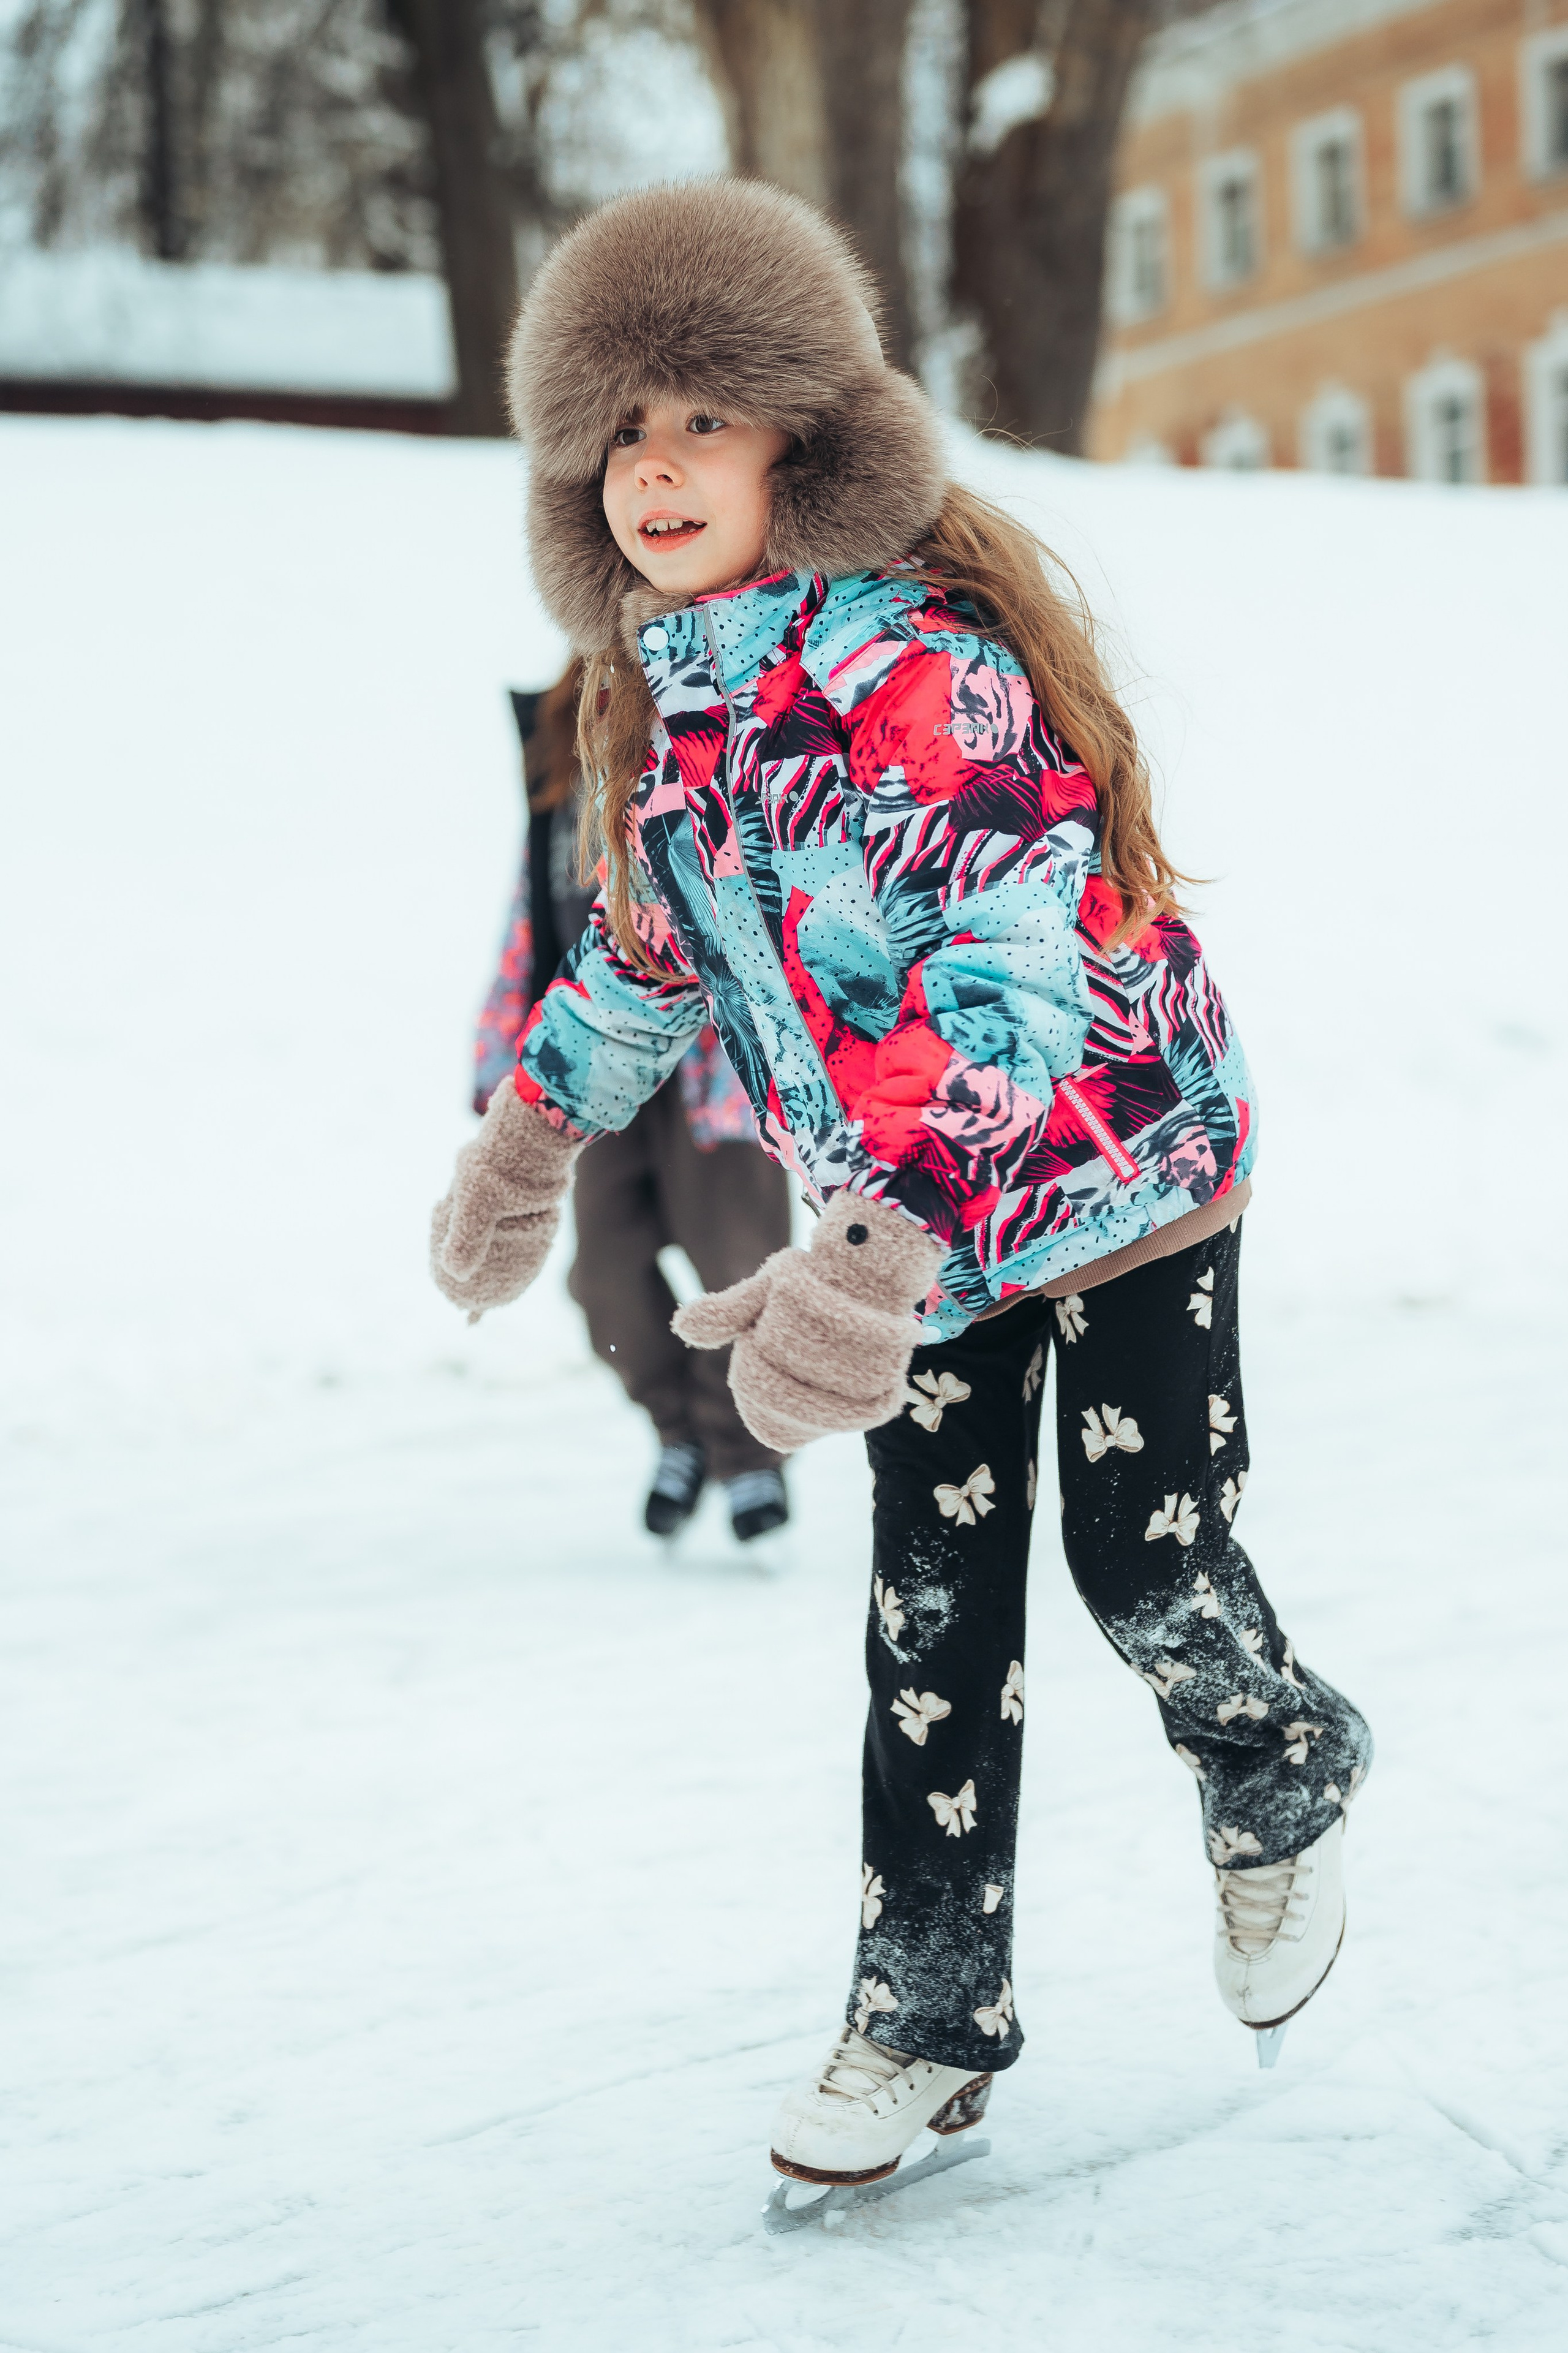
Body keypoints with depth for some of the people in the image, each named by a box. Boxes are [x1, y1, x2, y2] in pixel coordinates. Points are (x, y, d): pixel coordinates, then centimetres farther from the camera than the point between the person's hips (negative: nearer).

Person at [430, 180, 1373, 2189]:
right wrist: (531, 1134, 24)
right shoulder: (666, 703, 0)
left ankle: (1284, 1792, 32)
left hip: (1117, 1173, -6)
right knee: (932, 1618, 6)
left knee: (1146, 1570, -2)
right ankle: (930, 2017, 16)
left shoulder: (927, 666, -25)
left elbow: (1018, 971, -34)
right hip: (911, 1218, 6)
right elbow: (651, 940, 18)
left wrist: (875, 1247, -45)